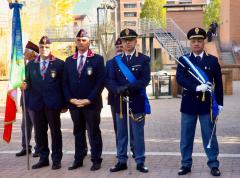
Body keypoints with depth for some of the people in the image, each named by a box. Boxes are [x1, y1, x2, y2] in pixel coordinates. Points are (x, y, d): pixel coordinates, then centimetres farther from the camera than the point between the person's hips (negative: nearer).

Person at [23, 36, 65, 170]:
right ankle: (43, 158, 19)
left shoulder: (59, 64, 1)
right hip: (37, 103, 3)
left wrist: (64, 104, -2)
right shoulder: (31, 64, 12)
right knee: (40, 132, 9)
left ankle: (56, 159, 12)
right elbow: (29, 83, 11)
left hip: (53, 103, -3)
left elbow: (63, 84, 1)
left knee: (55, 131, 3)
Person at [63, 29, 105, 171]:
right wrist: (70, 99, -5)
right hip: (74, 104, 4)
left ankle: (96, 160, 11)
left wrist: (89, 100, -13)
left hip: (91, 104, -4)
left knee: (94, 133, 3)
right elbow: (65, 82, 9)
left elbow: (101, 82, -8)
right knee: (78, 132, 11)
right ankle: (78, 159, 17)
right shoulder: (69, 61, 11)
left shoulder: (97, 59, -2)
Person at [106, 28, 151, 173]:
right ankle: (122, 161, 18)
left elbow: (145, 80, -12)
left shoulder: (144, 59, 0)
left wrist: (127, 87, -22)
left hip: (137, 102, -3)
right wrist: (118, 89, -20)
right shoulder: (116, 60, 9)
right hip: (120, 102, 3)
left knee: (138, 134, 2)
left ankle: (140, 162, 10)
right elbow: (110, 81, 1)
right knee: (121, 134, 9)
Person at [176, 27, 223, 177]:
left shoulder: (213, 60, 3)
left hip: (206, 103, 0)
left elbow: (218, 83, 5)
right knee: (186, 136, 6)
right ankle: (186, 164, 16)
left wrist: (219, 103, 1)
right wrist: (197, 87, -23)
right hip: (189, 103, 1)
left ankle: (214, 165, 14)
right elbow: (180, 79, -11)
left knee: (210, 135, 5)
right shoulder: (183, 60, 3)